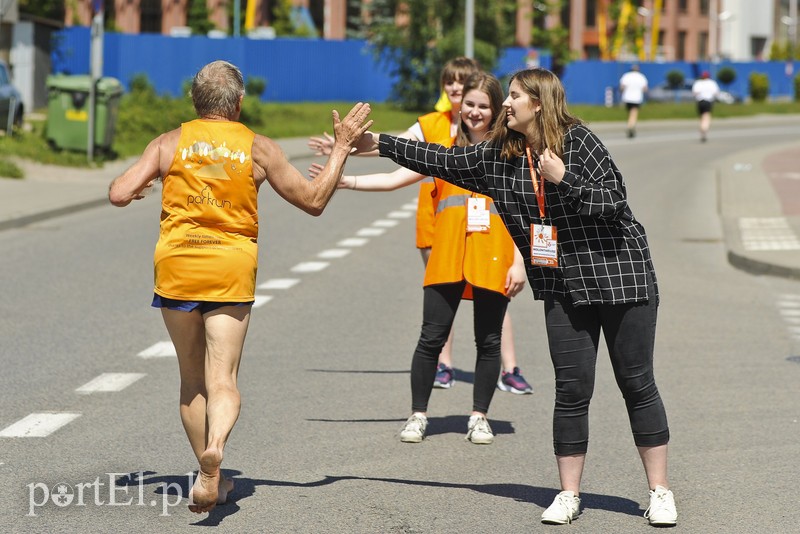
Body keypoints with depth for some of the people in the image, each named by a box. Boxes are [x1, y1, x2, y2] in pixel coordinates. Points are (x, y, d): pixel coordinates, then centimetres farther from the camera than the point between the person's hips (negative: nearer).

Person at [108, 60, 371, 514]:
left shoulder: (171, 143, 2)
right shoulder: (259, 149, 2)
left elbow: (119, 194, -4)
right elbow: (314, 201, 6)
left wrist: (131, 190, 20)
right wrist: (342, 148, 14)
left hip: (176, 266, 1)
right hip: (232, 270, -1)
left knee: (193, 379, 14)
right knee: (222, 379, -4)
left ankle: (211, 477, 18)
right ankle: (216, 443, -35)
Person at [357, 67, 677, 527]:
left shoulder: (578, 140, -11)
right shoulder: (499, 155, 5)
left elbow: (614, 202, -15)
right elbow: (446, 161, 8)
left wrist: (563, 178, -23)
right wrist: (379, 143, 8)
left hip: (622, 277, -4)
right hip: (564, 287, 4)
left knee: (637, 384, 1)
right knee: (572, 390, 3)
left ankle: (660, 492, 8)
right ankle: (569, 494, 12)